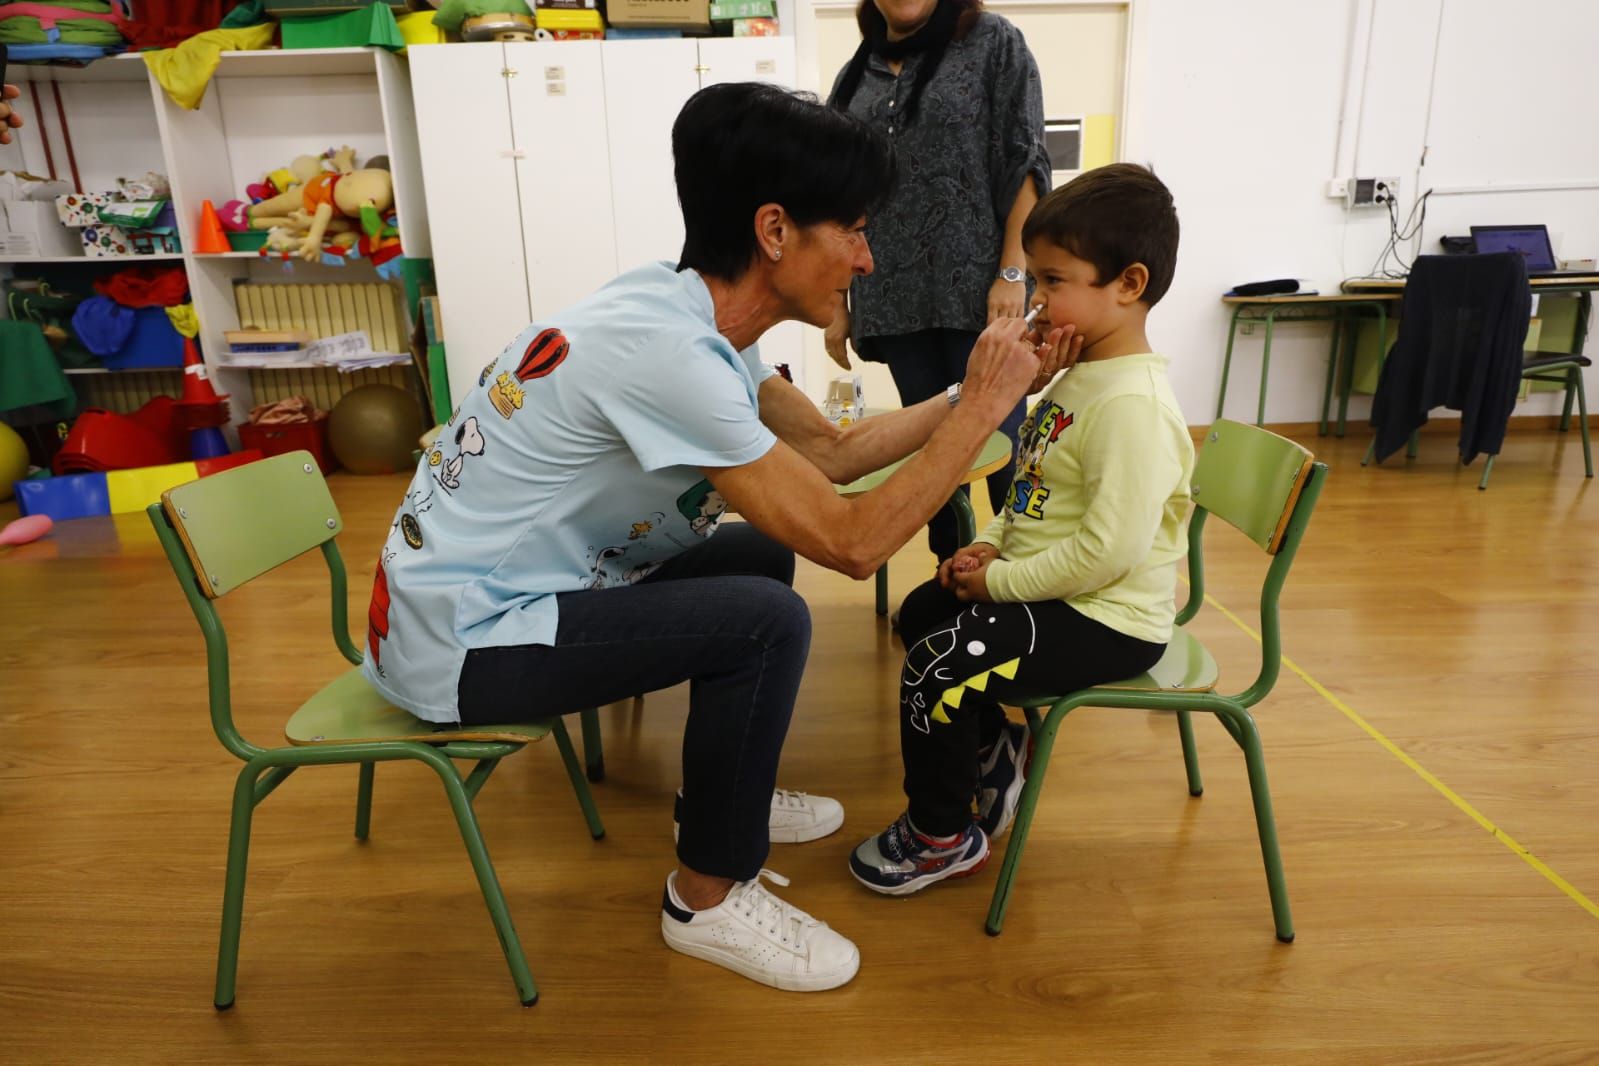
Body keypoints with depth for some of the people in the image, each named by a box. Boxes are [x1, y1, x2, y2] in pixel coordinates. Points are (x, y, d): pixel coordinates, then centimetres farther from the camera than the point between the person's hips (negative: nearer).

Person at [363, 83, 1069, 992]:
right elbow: (853, 542, -26)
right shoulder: (664, 347, -29)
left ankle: (732, 793, 29)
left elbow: (831, 452, 8)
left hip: (510, 589, 10)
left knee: (763, 556, 14)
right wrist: (984, 407, -17)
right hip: (458, 643, -9)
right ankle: (708, 900, 0)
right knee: (769, 621, -21)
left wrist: (976, 393, 2)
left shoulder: (695, 310, 0)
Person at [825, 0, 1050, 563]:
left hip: (979, 291, -4)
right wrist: (836, 302, 10)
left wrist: (1012, 275, -13)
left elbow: (1023, 164, -3)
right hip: (895, 301, 4)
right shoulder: (854, 77, 16)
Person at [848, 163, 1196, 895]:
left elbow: (1109, 551, -30)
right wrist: (993, 545, 0)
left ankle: (943, 837, 8)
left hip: (1106, 620, -10)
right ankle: (993, 751, 31)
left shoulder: (1132, 404, -25)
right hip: (1053, 588, 10)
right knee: (920, 611, 17)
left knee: (936, 667, -16)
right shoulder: (1080, 376, 7)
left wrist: (1000, 580, -19)